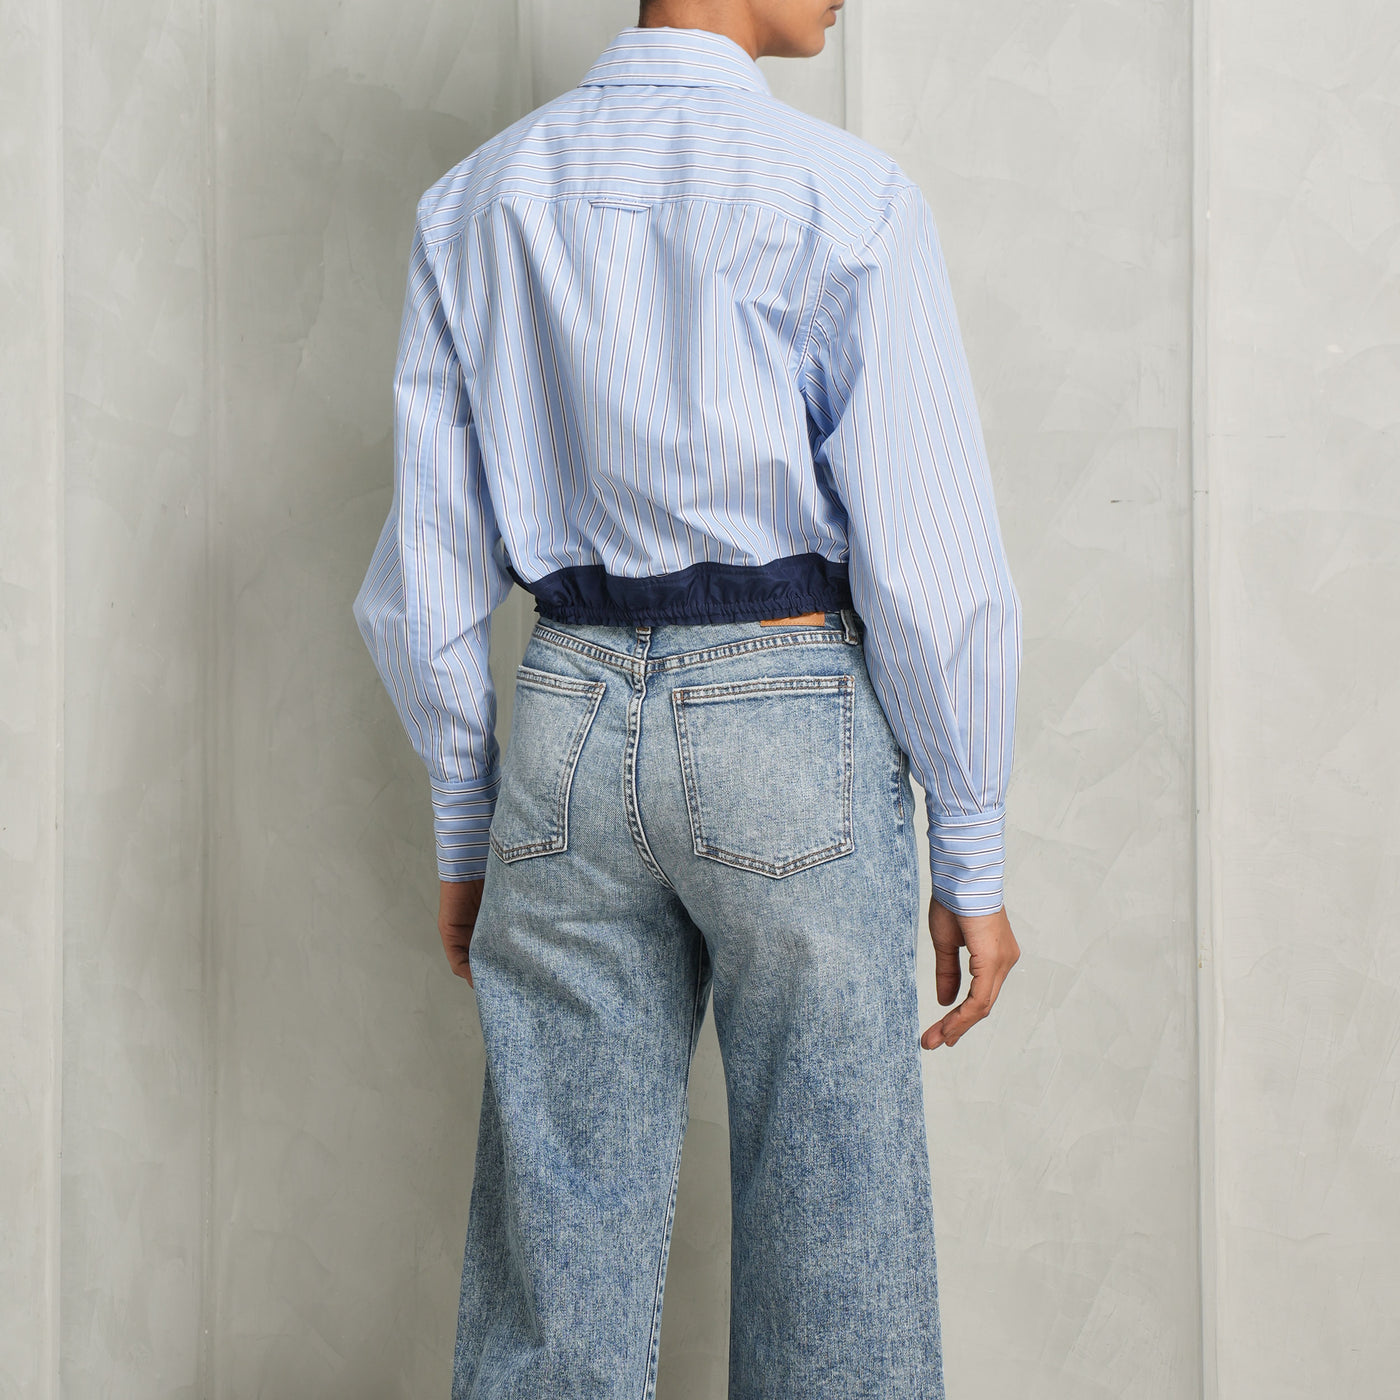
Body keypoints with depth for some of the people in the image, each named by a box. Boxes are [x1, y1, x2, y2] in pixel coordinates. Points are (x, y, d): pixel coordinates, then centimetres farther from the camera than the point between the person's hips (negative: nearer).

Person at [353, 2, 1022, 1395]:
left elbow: (424, 578, 6)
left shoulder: (474, 200, 5)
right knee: (832, 1234, 7)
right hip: (795, 727, -4)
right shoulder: (846, 196, -8)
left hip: (566, 722, 4)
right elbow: (929, 568, -10)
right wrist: (970, 863, -1)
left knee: (557, 1249, 11)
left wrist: (463, 834, 15)